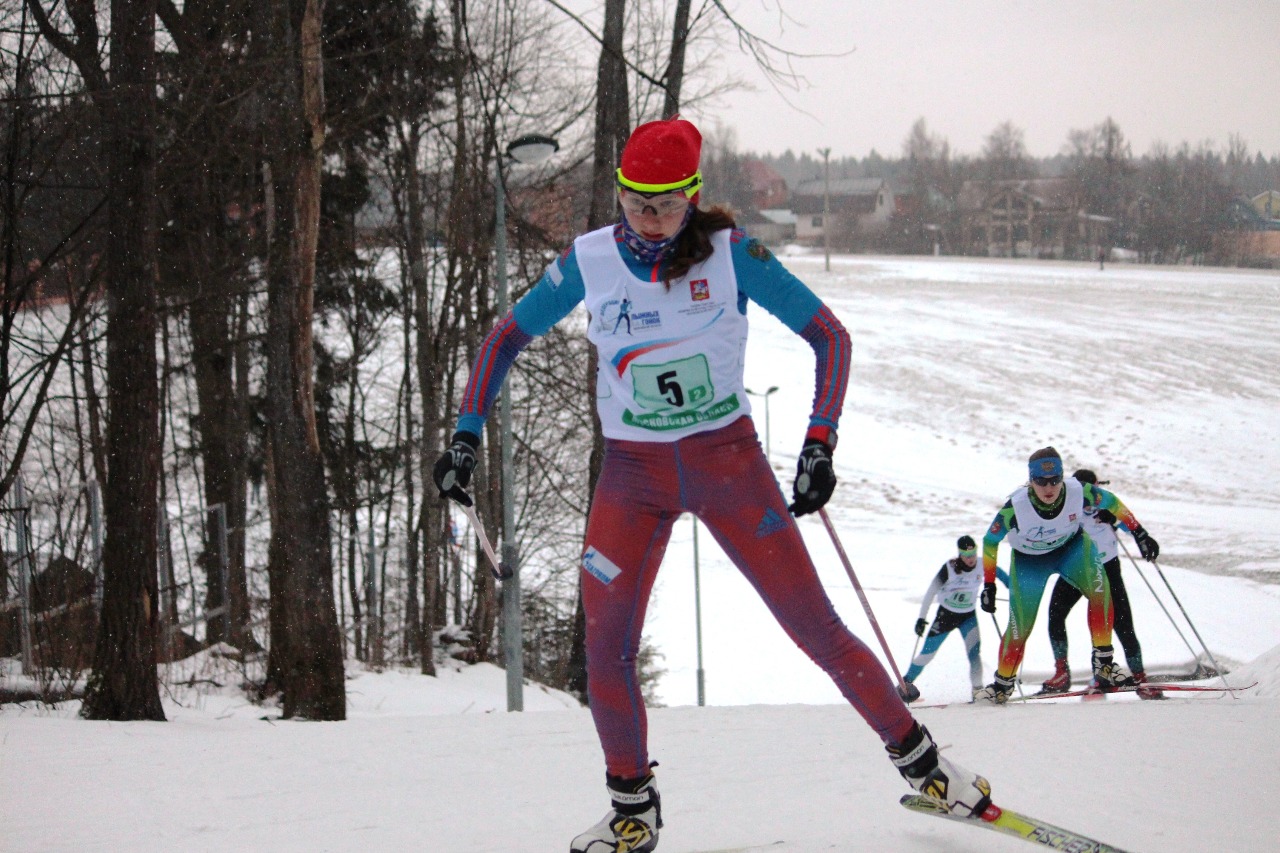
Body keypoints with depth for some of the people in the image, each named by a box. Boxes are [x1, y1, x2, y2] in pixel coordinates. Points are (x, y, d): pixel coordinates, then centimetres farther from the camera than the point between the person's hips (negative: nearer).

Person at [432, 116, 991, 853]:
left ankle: (919, 758, 17)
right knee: (606, 652, -7)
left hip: (730, 462, -2)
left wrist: (820, 445, -18)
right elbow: (506, 339, 7)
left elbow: (830, 335, -8)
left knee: (815, 626, -2)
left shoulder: (731, 254, -12)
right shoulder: (589, 262, -7)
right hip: (633, 474, 2)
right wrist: (467, 438, 0)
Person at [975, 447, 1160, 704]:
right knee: (1020, 628, -3)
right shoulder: (1016, 507, -33)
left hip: (1071, 547, 1)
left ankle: (1103, 664, -21)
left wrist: (1139, 533, -6)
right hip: (1029, 561, -1)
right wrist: (989, 584, -12)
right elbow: (990, 541, -16)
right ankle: (1002, 684, 25)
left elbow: (1111, 503, -9)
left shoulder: (1078, 492, -30)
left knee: (1099, 588, -29)